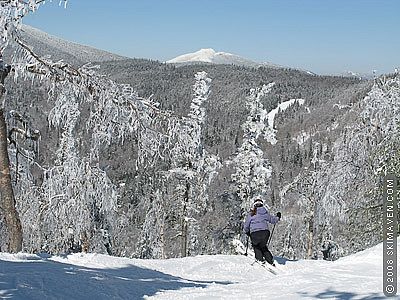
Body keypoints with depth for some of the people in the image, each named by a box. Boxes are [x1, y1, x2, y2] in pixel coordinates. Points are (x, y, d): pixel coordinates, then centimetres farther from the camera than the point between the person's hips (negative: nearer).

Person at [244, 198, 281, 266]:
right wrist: (278, 217, 46)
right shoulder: (265, 213, 12)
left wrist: (247, 232, 30)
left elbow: (246, 226, 9)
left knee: (256, 246, 22)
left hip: (255, 233, -3)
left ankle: (260, 259, 5)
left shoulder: (251, 214, 6)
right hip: (265, 232, 3)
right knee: (263, 246, 23)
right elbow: (273, 220, 25)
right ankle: (270, 260, 13)